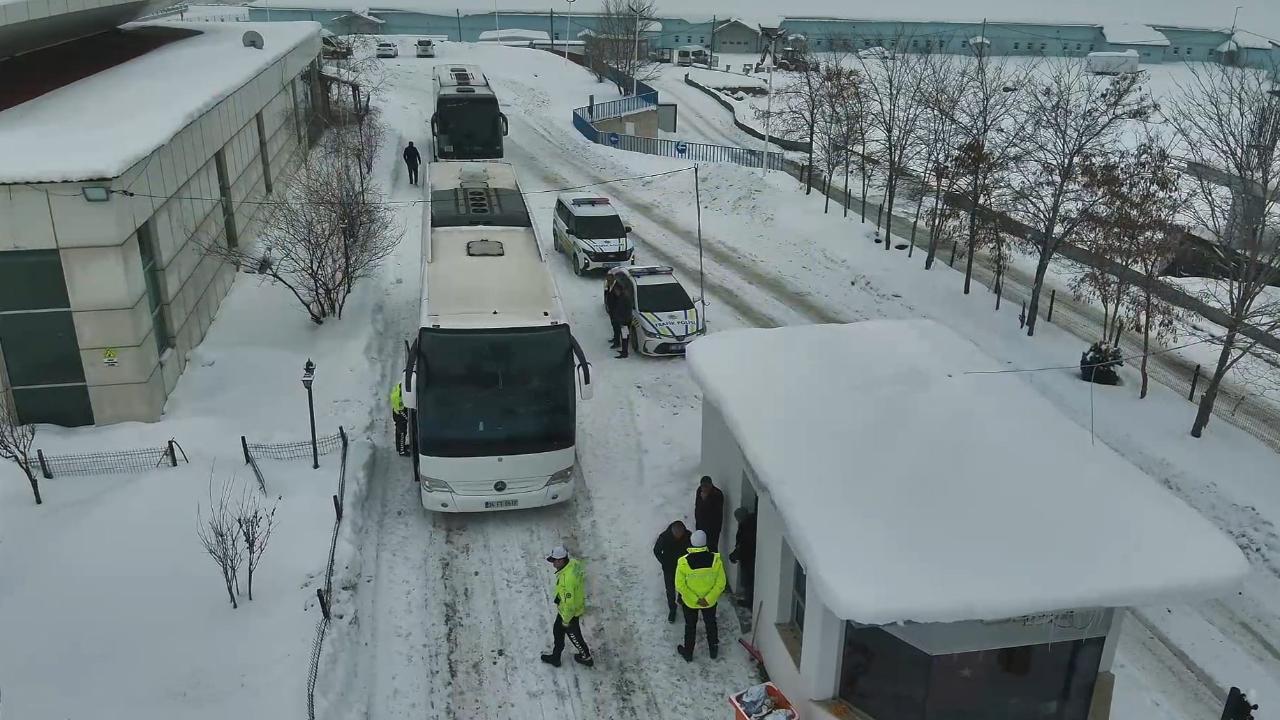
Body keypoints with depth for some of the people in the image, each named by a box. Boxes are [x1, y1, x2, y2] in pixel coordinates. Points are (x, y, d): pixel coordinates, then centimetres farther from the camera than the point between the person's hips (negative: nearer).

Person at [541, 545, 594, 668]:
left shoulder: (567, 578, -40)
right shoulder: (574, 562, -13)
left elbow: (569, 603, -31)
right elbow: (582, 580, 6)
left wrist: (566, 620, -16)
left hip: (571, 612, -9)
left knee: (574, 635, 18)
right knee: (557, 630, 25)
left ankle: (586, 658, 42)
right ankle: (555, 657, 44)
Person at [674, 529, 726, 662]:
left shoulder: (684, 563, -26)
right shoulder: (715, 560, -24)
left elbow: (680, 585, -20)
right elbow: (721, 583, -18)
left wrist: (695, 599, -12)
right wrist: (708, 599, -13)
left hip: (689, 602, -1)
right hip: (710, 602, 1)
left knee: (690, 627, 23)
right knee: (711, 624, 27)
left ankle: (688, 653, 41)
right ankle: (713, 650, 46)